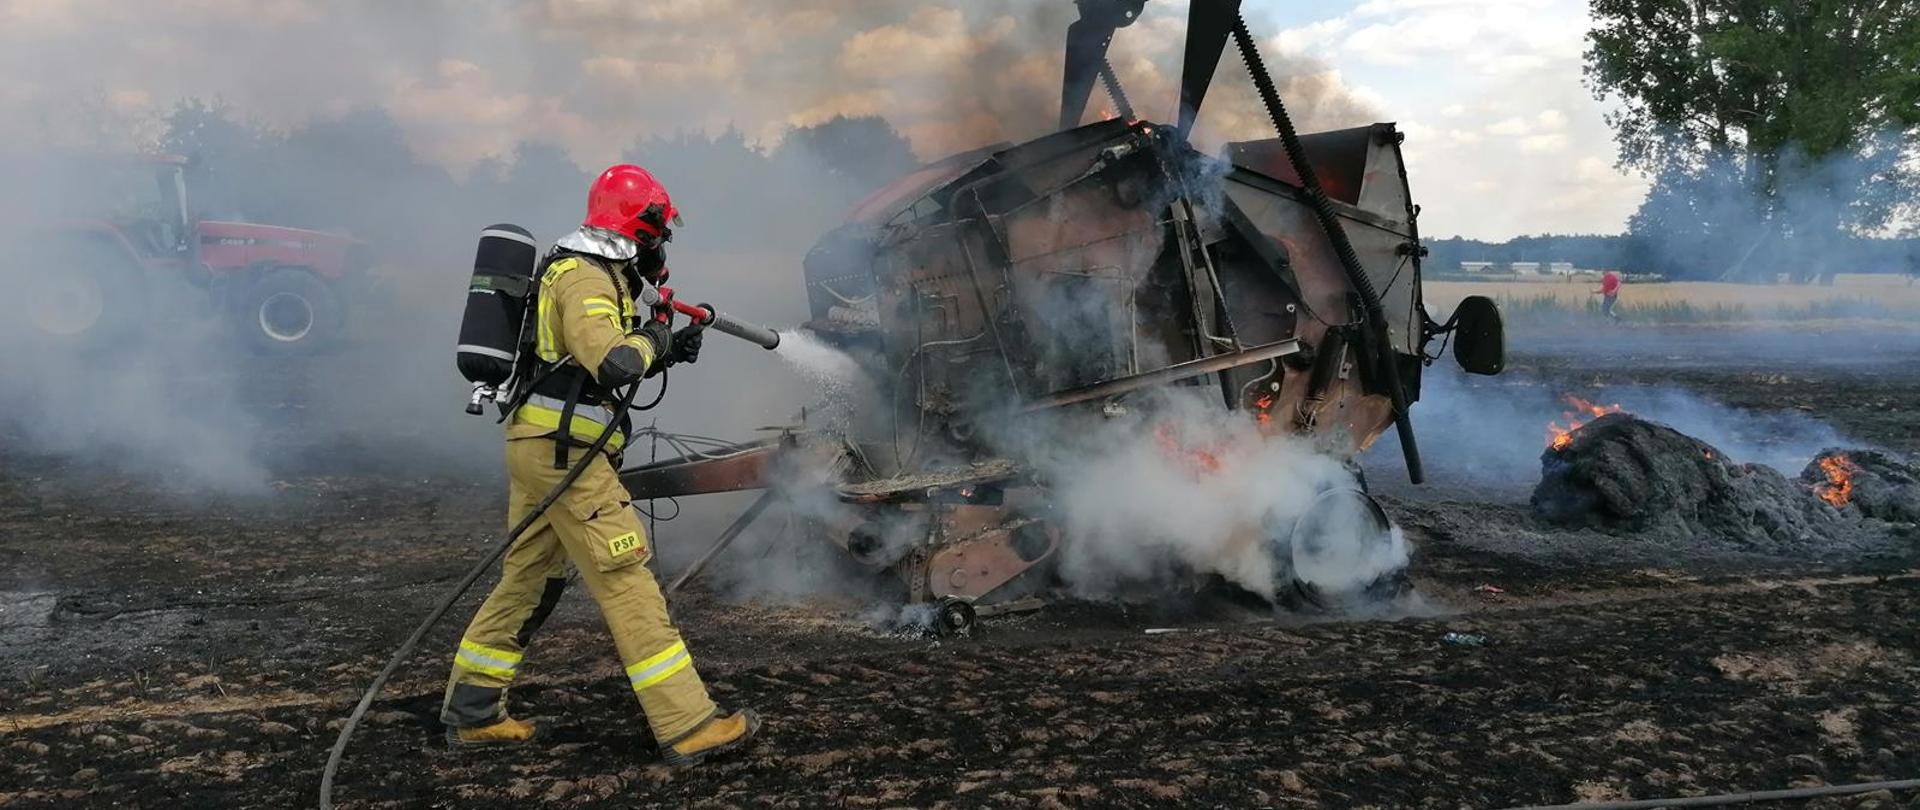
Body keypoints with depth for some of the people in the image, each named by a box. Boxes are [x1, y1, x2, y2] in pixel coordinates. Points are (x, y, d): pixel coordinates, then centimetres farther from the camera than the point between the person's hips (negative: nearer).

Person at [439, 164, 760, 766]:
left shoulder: (592, 274, 20)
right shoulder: (584, 277, -14)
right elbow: (613, 362, -28)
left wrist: (667, 353, 13)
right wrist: (651, 338, -8)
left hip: (538, 447, 11)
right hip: (563, 452, -10)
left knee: (529, 577, 16)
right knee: (626, 582, -9)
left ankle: (471, 712, 24)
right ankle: (688, 727, -7)